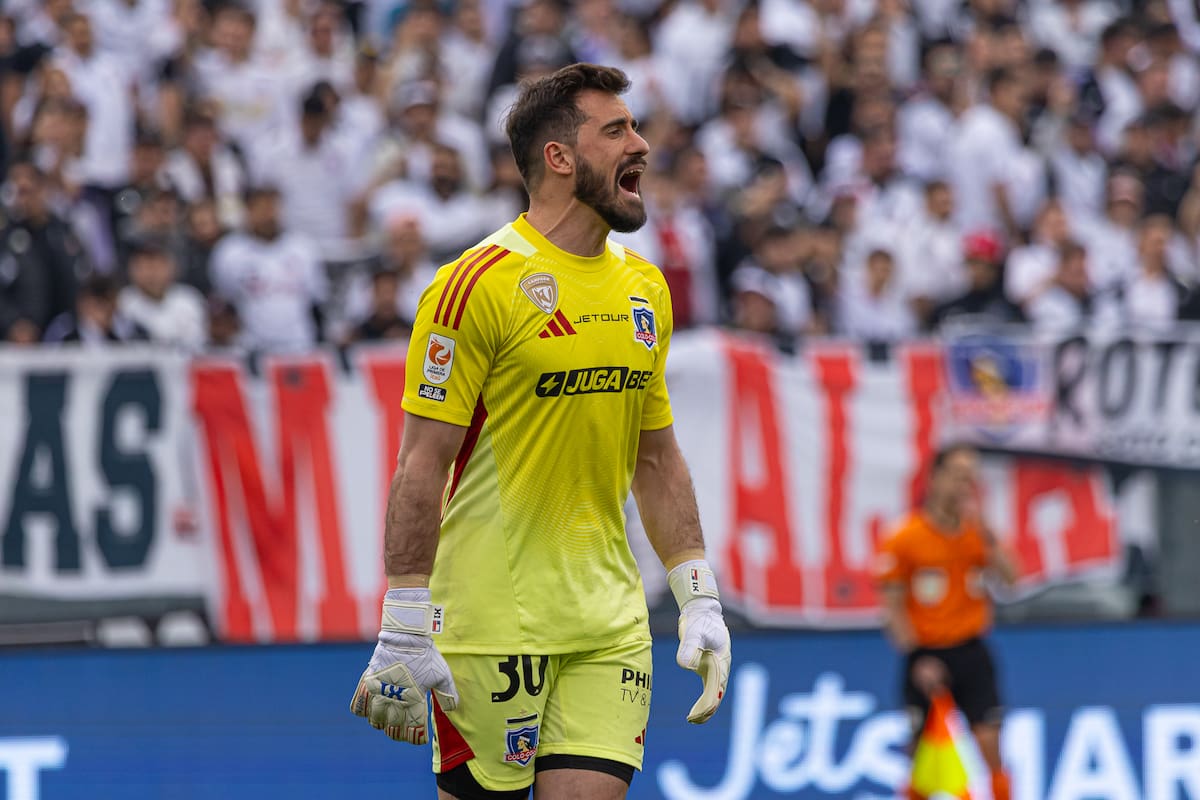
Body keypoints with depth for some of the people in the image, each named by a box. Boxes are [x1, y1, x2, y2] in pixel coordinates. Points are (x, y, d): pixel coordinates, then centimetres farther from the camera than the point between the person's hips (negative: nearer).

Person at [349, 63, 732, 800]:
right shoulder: (480, 284, -9)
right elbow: (423, 465, -11)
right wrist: (404, 634, -16)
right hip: (490, 624, -6)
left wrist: (700, 600, 13)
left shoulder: (645, 288, 12)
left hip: (610, 626, 6)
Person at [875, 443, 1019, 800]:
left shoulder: (977, 532, 5)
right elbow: (892, 608, -5)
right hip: (926, 656, -2)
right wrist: (917, 660, -14)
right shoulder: (905, 539, -6)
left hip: (971, 652, 2)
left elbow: (1009, 577, -8)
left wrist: (985, 532, -17)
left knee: (990, 743, -11)